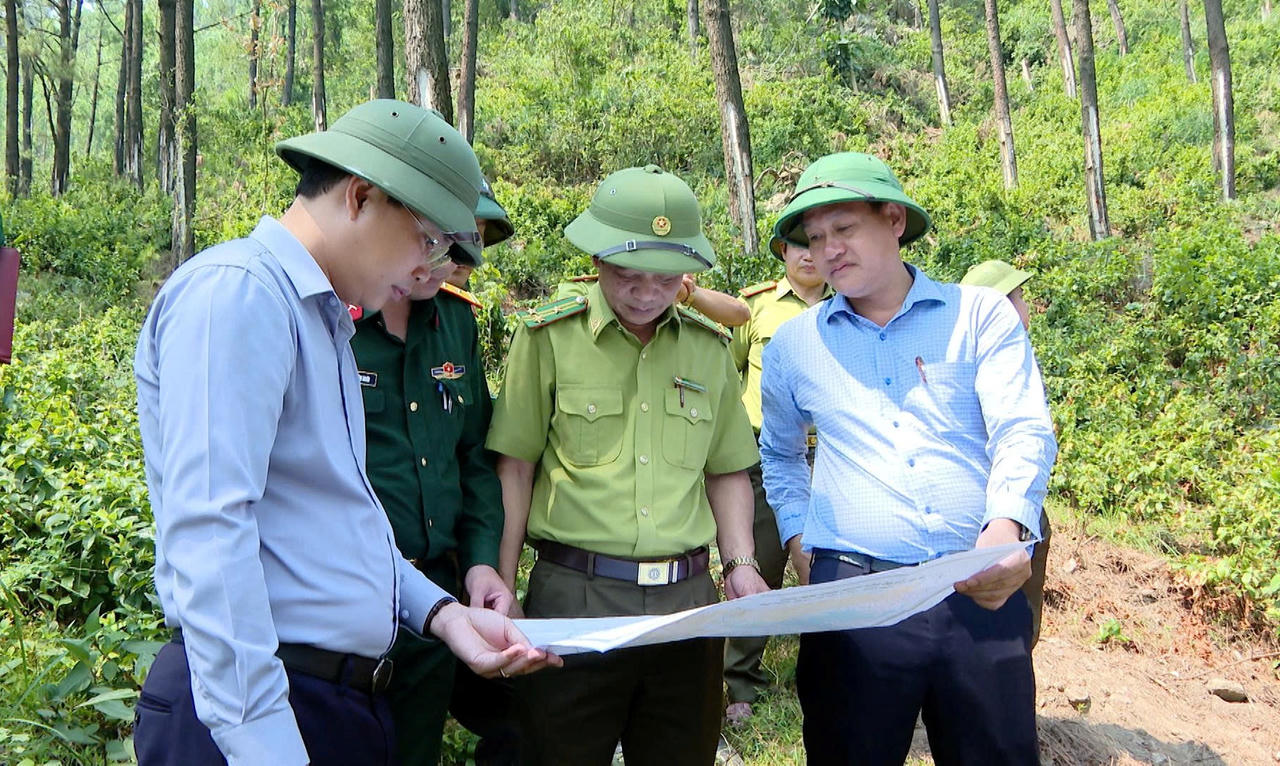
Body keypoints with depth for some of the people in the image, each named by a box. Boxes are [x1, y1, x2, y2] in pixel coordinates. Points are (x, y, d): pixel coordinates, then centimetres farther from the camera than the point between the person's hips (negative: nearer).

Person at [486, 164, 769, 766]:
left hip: (687, 599, 4)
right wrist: (501, 587, -6)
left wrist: (741, 564, 3)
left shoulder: (708, 346, 8)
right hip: (573, 596, -3)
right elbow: (515, 467, -3)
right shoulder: (549, 336, -4)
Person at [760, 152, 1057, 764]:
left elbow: (1024, 433, -7)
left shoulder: (981, 315, 4)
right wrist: (795, 532, 13)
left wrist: (1008, 527, -25)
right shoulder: (793, 343, 11)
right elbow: (778, 454, 27)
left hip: (983, 592, -1)